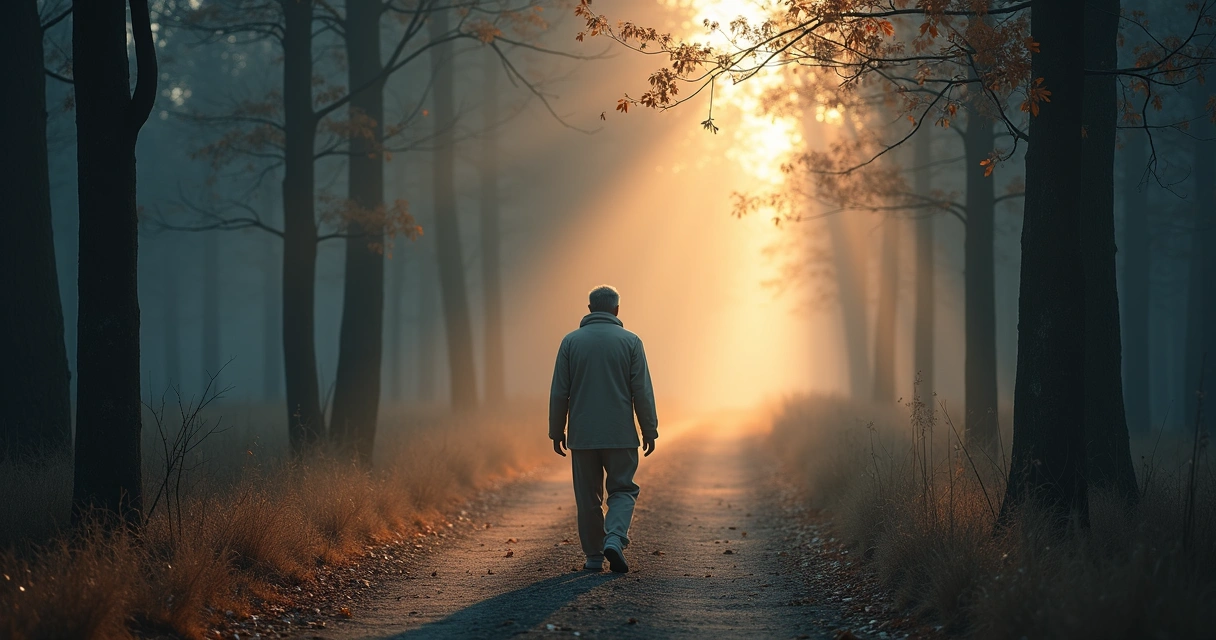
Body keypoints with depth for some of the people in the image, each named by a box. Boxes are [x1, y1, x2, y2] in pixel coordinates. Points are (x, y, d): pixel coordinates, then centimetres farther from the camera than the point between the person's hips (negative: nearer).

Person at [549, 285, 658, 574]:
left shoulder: (571, 341, 3)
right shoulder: (630, 341, -1)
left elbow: (559, 393, 3)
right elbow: (642, 392, -2)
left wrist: (557, 431, 11)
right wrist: (649, 430, 5)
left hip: (582, 435, 1)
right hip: (620, 434, -1)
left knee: (588, 497, 9)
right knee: (623, 490, 7)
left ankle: (594, 555, 10)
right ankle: (615, 538, -15)